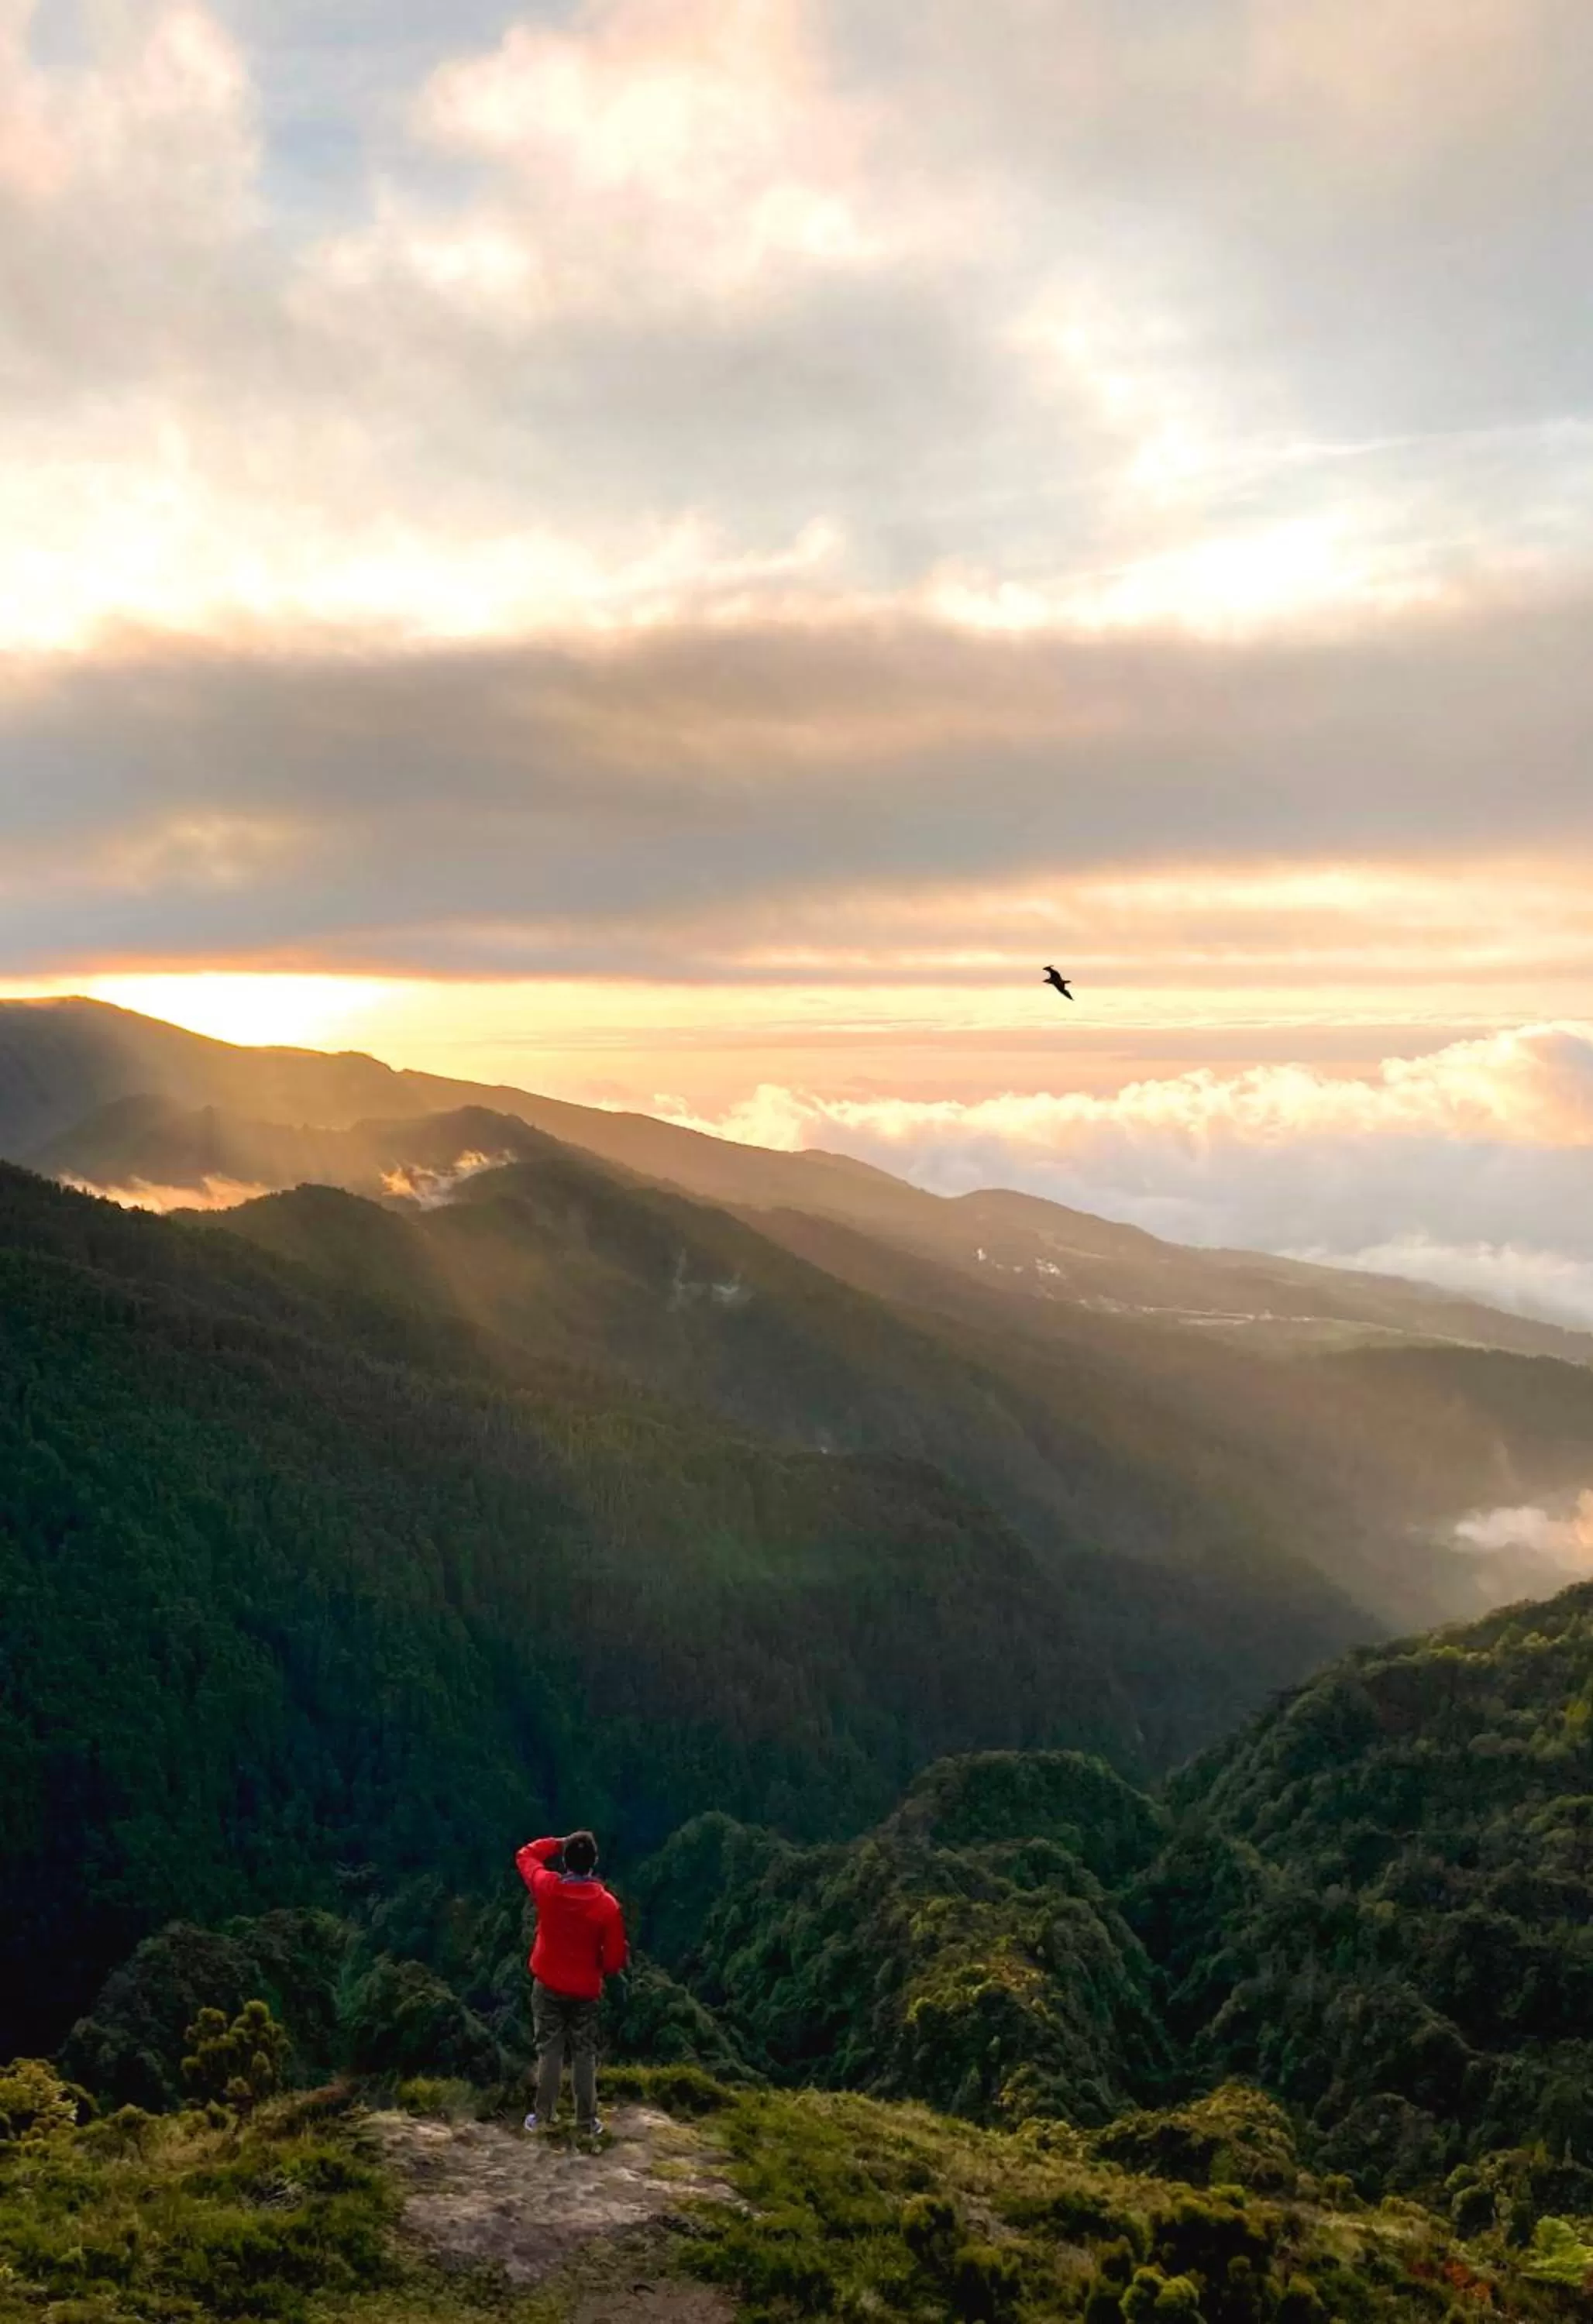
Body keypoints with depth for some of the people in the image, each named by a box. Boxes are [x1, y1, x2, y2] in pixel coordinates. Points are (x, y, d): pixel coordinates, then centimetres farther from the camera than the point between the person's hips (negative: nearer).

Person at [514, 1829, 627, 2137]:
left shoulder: (547, 1888, -18)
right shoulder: (608, 1904, -19)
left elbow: (525, 1856, 3)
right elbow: (615, 1956, -11)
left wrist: (560, 1844, 2)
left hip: (548, 1984, 1)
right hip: (586, 1990, -1)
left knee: (549, 2050, 13)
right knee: (585, 2054, 11)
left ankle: (543, 2116, 18)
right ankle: (586, 2121, 18)